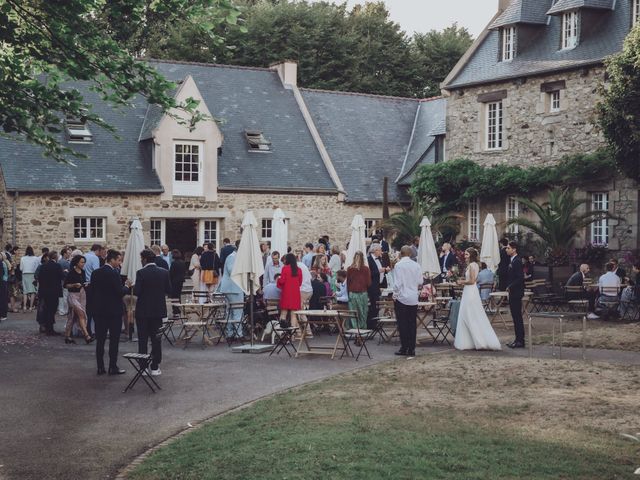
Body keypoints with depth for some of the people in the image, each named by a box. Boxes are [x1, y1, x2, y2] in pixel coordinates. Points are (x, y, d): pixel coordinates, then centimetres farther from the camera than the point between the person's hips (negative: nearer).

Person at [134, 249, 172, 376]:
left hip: (143, 311, -3)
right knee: (156, 339, 9)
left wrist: (133, 287, 4)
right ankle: (155, 367, 8)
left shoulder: (141, 273, -13)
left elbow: (137, 292, -16)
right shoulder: (164, 272, -1)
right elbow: (169, 290, 2)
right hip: (158, 310, 3)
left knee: (143, 340, 5)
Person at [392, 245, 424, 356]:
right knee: (412, 323, 8)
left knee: (402, 323, 2)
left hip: (401, 297, -4)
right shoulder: (416, 265, 2)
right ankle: (411, 349, 9)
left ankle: (404, 348, 1)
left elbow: (397, 283, -13)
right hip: (413, 298, 4)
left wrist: (395, 295, 0)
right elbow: (420, 282, 7)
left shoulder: (398, 265, -11)